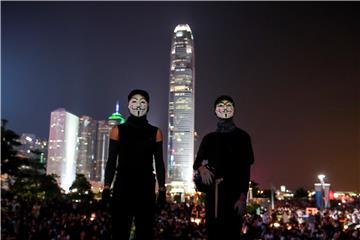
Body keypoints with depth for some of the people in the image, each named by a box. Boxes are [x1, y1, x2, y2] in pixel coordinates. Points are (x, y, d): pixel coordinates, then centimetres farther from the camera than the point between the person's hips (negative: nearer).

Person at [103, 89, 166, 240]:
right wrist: (106, 187, -4)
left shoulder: (155, 132, 7)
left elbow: (159, 163, 7)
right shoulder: (118, 130, 5)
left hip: (146, 187, 1)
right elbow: (111, 162, 4)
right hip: (123, 186, -1)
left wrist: (162, 190, 1)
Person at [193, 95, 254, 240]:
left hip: (233, 192, -3)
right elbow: (197, 162, 15)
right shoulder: (209, 138, 14)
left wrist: (242, 197, -11)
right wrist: (201, 168, -9)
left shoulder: (242, 136, 3)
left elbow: (246, 169, -2)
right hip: (213, 192, 3)